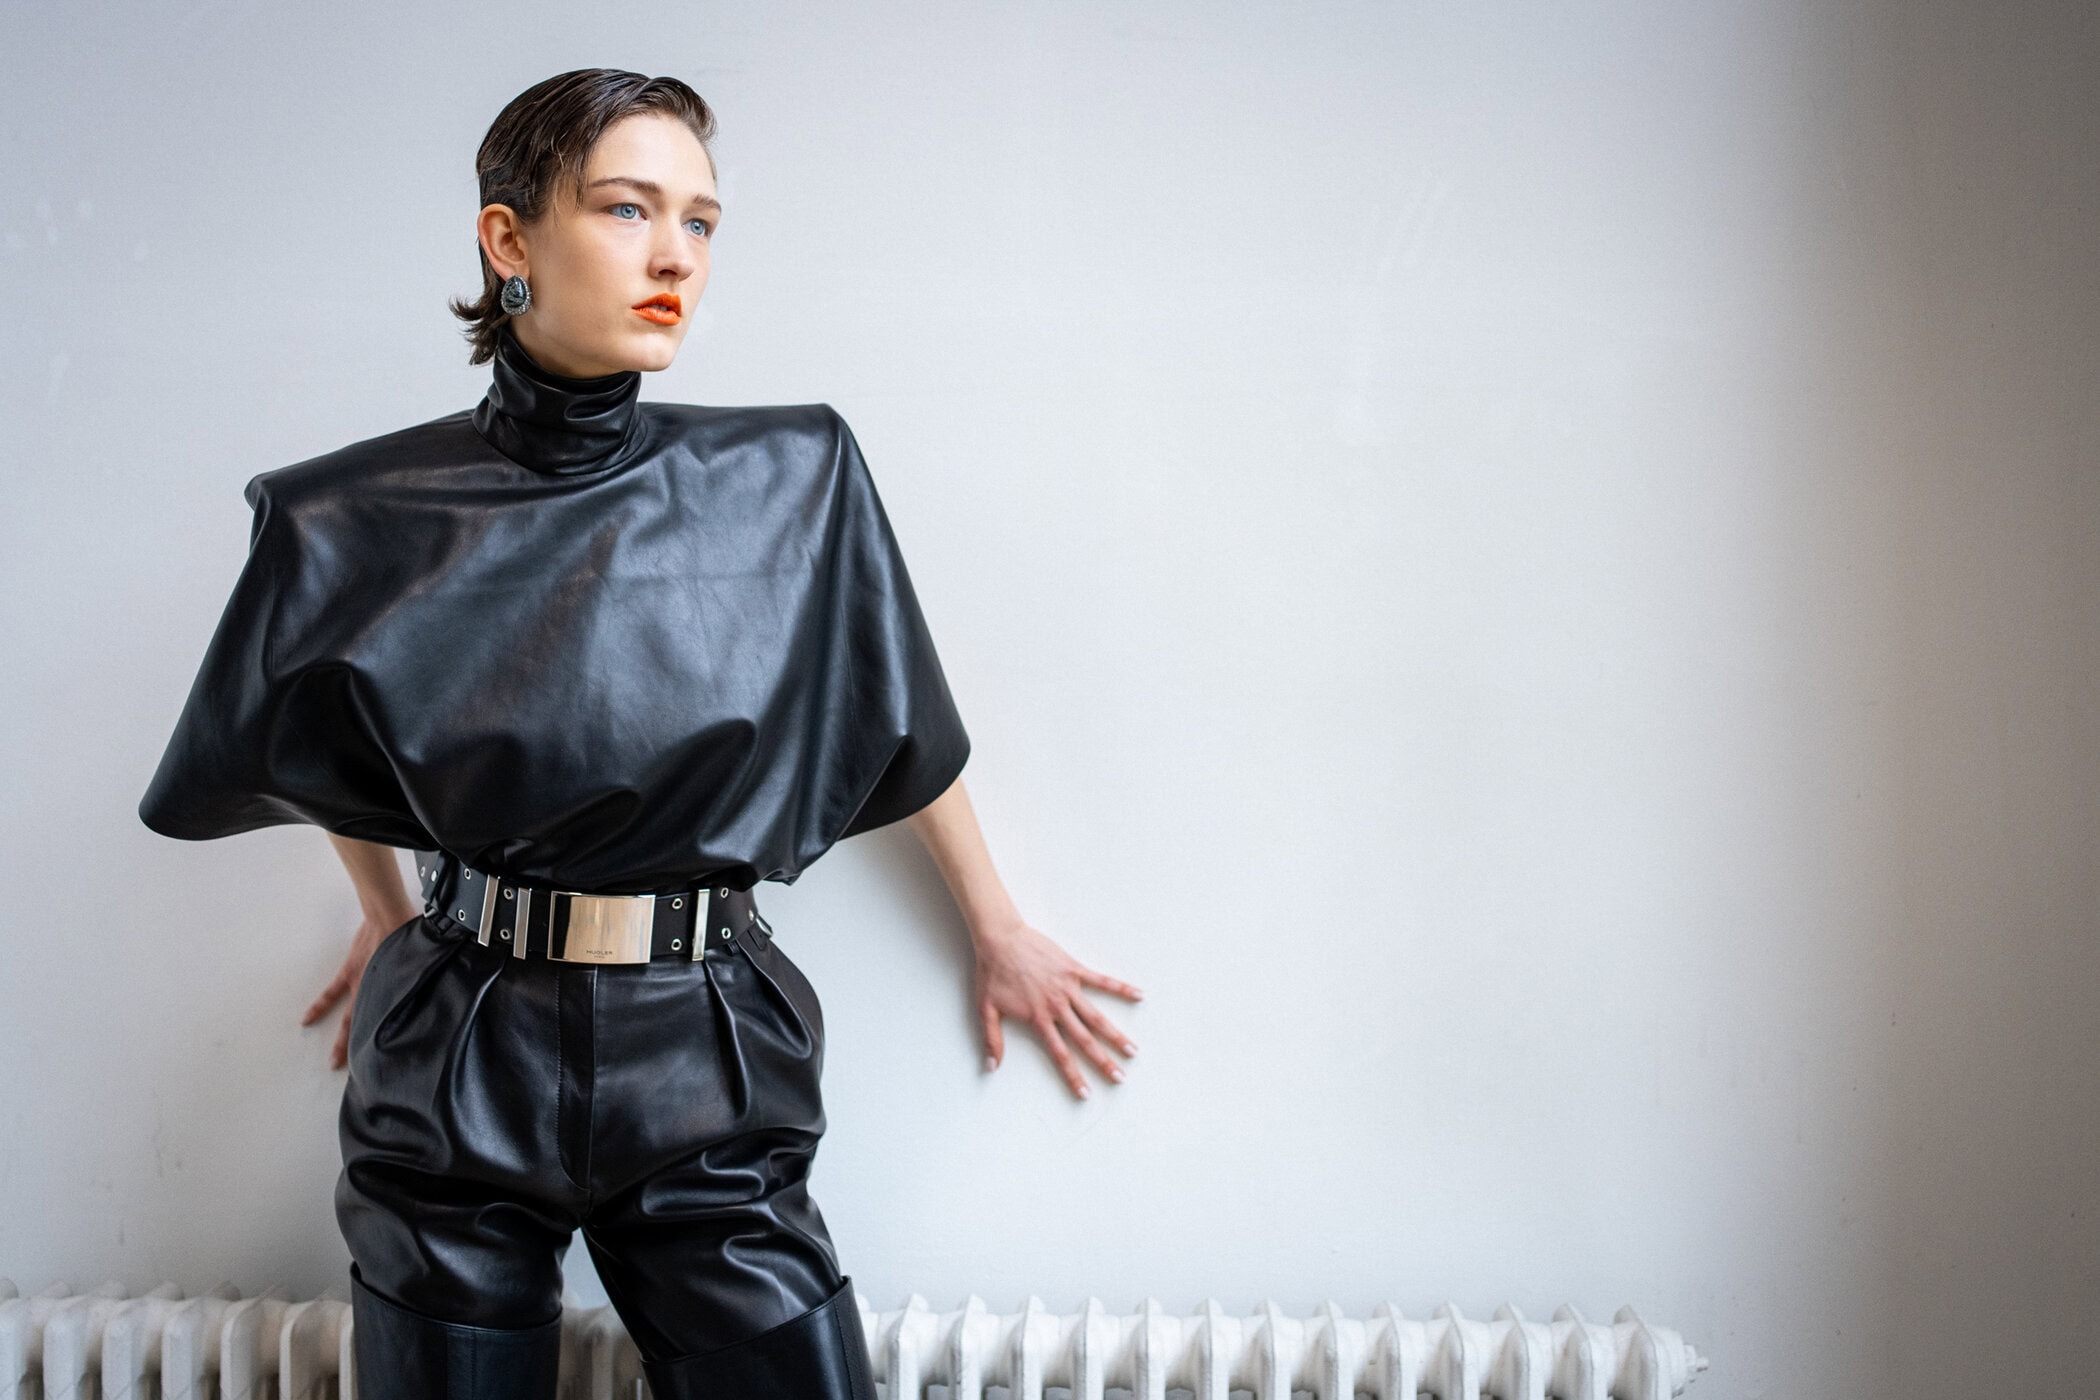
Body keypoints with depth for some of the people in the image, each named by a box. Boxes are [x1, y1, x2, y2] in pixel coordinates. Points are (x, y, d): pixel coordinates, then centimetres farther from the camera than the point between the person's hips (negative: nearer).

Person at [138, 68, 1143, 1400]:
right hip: (456, 1070, 0)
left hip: (703, 1072, 0)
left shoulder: (795, 478, -1)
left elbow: (903, 721, 10)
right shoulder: (369, 517, -3)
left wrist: (999, 930, 16)